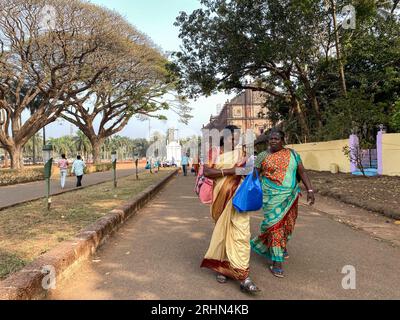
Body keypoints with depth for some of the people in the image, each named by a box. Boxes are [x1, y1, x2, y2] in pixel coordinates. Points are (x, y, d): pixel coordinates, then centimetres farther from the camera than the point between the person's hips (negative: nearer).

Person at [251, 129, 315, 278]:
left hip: (290, 196, 3)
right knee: (275, 224, -7)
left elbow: (302, 172, 4)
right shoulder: (263, 156, -1)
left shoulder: (292, 154, 6)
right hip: (272, 196, -3)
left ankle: (282, 246, 43)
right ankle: (276, 261, 1)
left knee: (287, 223, 14)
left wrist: (310, 190, -4)